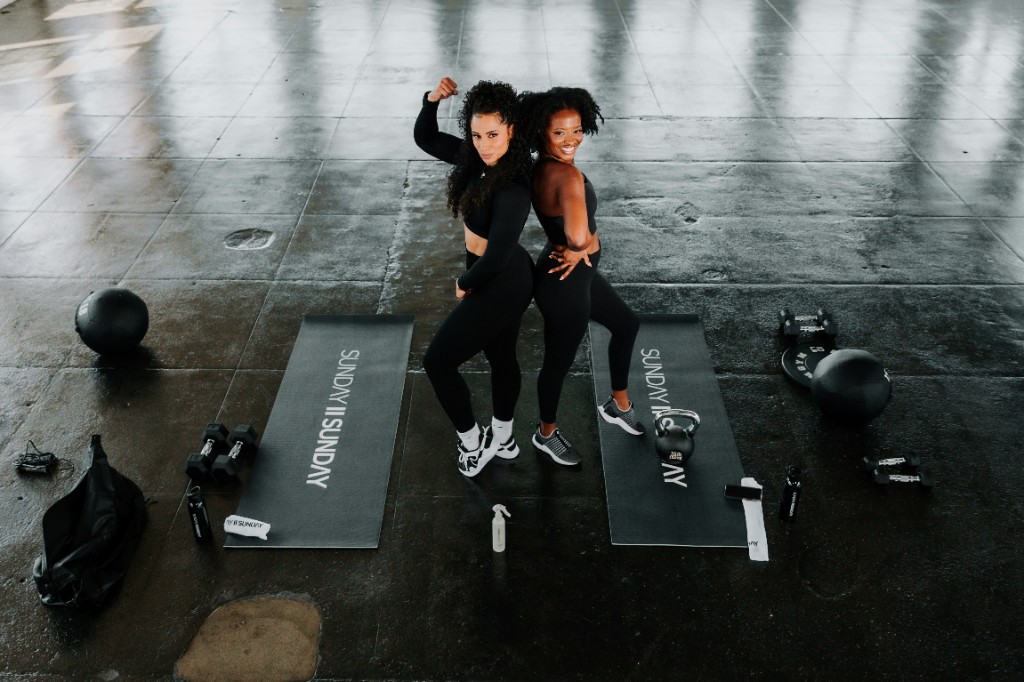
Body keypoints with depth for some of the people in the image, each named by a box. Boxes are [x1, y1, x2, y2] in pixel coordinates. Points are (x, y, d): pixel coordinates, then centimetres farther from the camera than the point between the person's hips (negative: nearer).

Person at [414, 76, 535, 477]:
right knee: (501, 357, 24)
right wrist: (431, 101, -12)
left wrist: (464, 283, -13)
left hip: (500, 287, -9)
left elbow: (496, 258, -31)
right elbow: (426, 139, 7)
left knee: (437, 361, 4)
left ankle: (473, 443, 22)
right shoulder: (477, 159, -5)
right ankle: (502, 440, 46)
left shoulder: (512, 190, -31)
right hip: (506, 279, 9)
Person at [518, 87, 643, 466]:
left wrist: (576, 247, 0)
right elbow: (578, 236, -46)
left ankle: (619, 405, 48)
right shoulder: (567, 174, -31)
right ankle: (547, 435, 40)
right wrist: (578, 249, -22)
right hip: (566, 284, -10)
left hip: (576, 272, 10)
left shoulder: (540, 168, -4)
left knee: (627, 325, 28)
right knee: (559, 362, 13)